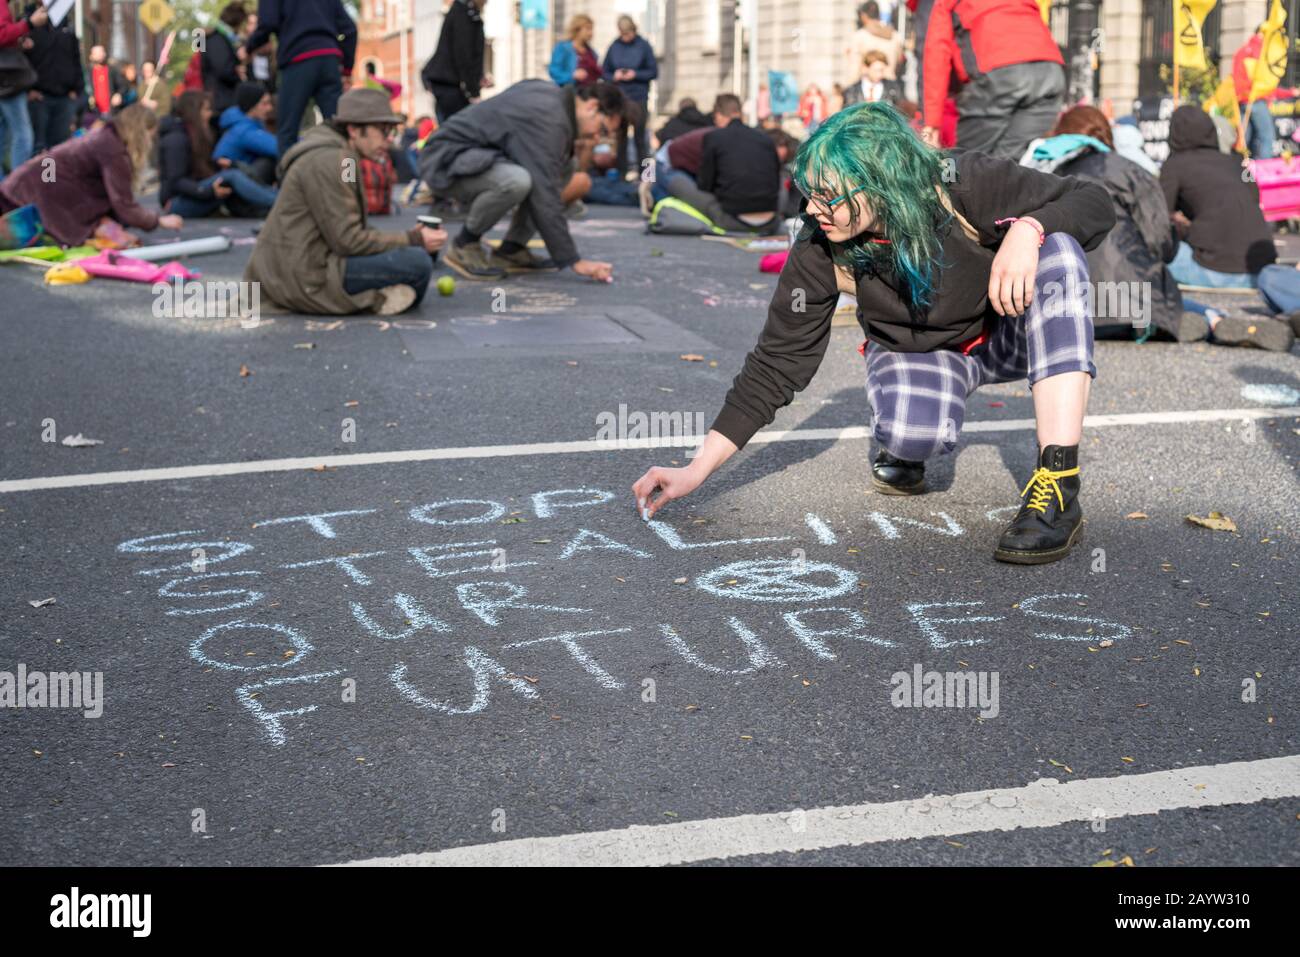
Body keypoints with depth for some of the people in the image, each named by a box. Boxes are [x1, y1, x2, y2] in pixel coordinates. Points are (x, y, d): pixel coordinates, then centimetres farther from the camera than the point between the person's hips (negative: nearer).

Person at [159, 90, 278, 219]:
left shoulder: (195, 135, 16)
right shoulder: (176, 139, -13)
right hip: (177, 202, -9)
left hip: (193, 197, 9)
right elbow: (176, 181, -20)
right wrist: (209, 191, -30)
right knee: (233, 177, -26)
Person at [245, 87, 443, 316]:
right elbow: (347, 240, -19)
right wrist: (413, 240, -12)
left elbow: (343, 230, 18)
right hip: (304, 278, -11)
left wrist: (410, 237, 7)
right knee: (418, 262, -22)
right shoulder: (328, 161, -15)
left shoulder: (334, 153, 17)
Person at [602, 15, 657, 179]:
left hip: (639, 98, -2)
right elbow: (605, 72, 9)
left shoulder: (643, 46, -2)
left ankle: (642, 173, 3)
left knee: (639, 137, 0)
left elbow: (654, 72, -1)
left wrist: (635, 74, -15)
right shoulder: (614, 47, 4)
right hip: (618, 97, 2)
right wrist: (614, 76, -12)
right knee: (620, 137, 6)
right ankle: (621, 174, 12)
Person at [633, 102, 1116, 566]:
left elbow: (1095, 205, -21)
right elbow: (777, 363, -17)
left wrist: (1027, 228, -43)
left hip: (1006, 333, 1)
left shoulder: (965, 186, -28)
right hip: (915, 352, -1)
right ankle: (903, 447, 5)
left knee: (1056, 248, -34)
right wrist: (696, 471, -21)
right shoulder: (820, 251, -23)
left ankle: (1058, 487, -38)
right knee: (914, 432, -38)